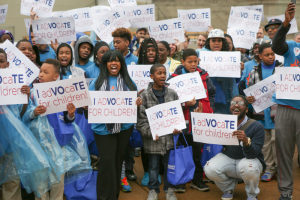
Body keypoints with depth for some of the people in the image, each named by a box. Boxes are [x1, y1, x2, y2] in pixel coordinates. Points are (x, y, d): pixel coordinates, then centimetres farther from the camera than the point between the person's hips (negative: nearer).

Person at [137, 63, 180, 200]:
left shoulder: (172, 94, 4)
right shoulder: (145, 96, -6)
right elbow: (141, 118, -7)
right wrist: (150, 132, -18)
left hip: (170, 137, 2)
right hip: (153, 138, -2)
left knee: (169, 164, 12)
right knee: (153, 166, 12)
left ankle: (169, 189, 31)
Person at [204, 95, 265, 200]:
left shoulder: (256, 126, -16)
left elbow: (253, 154, -25)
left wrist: (246, 141, -47)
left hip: (249, 160, -3)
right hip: (228, 158, 3)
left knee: (248, 167, -37)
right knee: (210, 169, -24)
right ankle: (228, 189, 10)